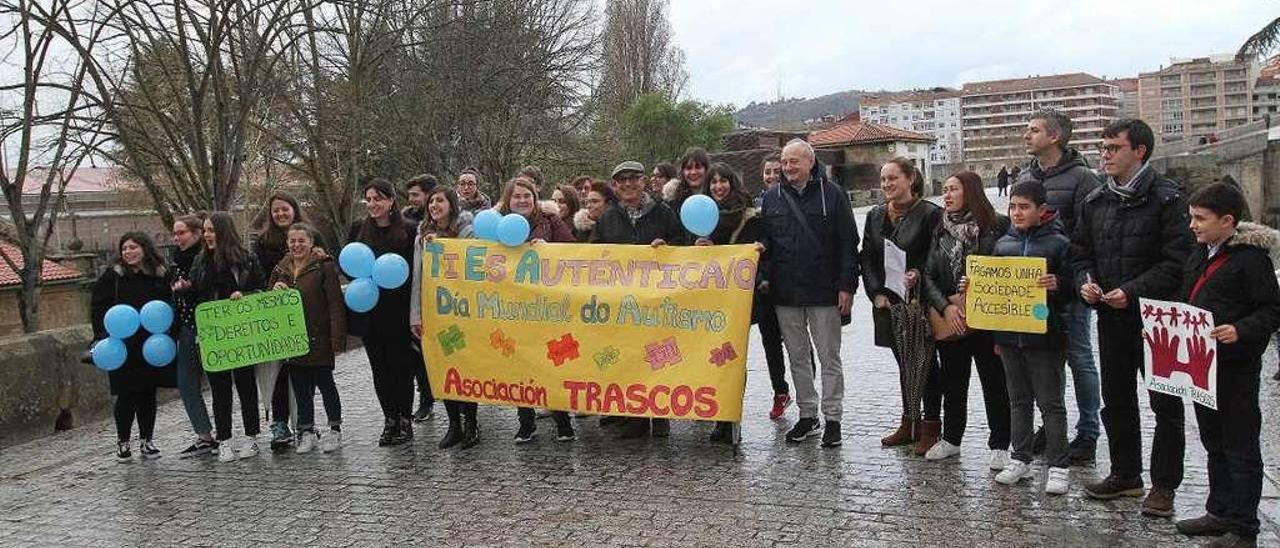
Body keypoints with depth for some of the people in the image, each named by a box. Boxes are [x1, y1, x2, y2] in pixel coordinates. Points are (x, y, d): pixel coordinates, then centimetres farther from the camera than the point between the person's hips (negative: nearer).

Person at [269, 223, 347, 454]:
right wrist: (275, 290, -5)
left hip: (319, 339, -5)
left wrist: (338, 339, -17)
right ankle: (307, 432, 20)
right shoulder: (280, 269, 11)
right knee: (300, 387, 9)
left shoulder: (324, 266, -8)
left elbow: (336, 305, -11)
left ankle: (335, 430, 16)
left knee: (325, 383, 4)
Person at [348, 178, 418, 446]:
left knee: (401, 366, 2)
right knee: (379, 367, 9)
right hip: (369, 310, 4)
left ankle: (405, 420, 12)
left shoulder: (408, 230, -3)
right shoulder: (358, 228, 9)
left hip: (398, 310, -4)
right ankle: (390, 419, 17)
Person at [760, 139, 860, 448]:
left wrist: (847, 286, -8)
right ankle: (807, 416, 21)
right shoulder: (771, 199, 9)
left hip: (824, 293, -3)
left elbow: (849, 244, -3)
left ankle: (833, 419, 12)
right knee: (797, 358, 11)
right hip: (785, 294, 4)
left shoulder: (832, 195, -2)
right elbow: (763, 241, 12)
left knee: (829, 358, 3)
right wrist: (765, 277, -1)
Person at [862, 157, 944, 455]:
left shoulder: (931, 214, -9)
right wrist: (877, 293, -3)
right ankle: (910, 422, 25)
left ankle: (931, 427, 12)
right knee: (904, 363, 15)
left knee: (925, 363, 2)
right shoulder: (876, 215, 9)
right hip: (888, 303, 6)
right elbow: (867, 258, 8)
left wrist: (918, 275, -25)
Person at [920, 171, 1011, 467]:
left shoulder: (997, 226, -7)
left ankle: (1000, 445, 17)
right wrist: (945, 307, -13)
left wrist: (967, 298, -11)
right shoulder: (941, 230, 6)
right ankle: (951, 438, 29)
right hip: (949, 321, 4)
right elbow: (928, 275, 2)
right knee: (952, 382, 15)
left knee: (994, 382, 5)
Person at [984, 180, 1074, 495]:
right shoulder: (1003, 244, 9)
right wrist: (971, 287, -1)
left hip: (1045, 336, -5)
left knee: (1050, 403, 2)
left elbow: (1072, 286, -6)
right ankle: (1020, 459, 25)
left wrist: (1057, 284, -26)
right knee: (1019, 400, 15)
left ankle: (1057, 466, 11)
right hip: (1009, 335, 5)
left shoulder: (1058, 243, -5)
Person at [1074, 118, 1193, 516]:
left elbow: (1177, 261, -15)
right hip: (1111, 319, 6)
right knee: (1116, 402, 15)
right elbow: (1080, 252, 15)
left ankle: (1163, 485, 13)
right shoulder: (1095, 201, 9)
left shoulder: (1166, 199, -10)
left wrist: (1133, 290, -21)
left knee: (1166, 405, 3)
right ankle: (1125, 475, 28)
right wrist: (1085, 282, -5)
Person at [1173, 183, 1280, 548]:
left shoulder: (1251, 257, -13)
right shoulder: (1200, 254, 11)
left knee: (1241, 448, 2)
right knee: (1214, 444, 18)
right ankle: (1220, 512, 30)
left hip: (1236, 367, -8)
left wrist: (1241, 330, -29)